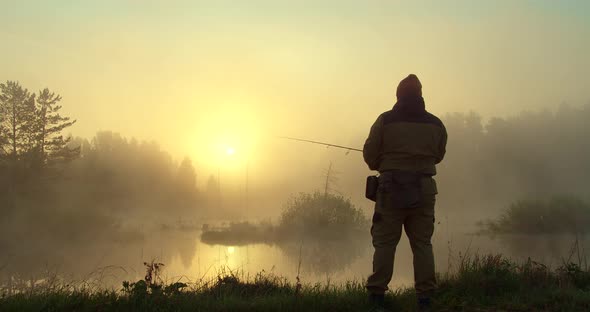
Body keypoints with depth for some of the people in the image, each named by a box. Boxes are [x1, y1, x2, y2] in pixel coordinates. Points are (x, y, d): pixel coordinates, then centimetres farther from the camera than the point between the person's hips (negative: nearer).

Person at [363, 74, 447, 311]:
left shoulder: (386, 121, -4)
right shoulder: (436, 124, 6)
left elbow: (369, 154, -3)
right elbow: (438, 155, 14)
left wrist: (380, 165, 18)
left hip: (391, 187, -2)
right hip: (424, 189, 2)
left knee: (385, 242, 2)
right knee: (422, 243, 7)